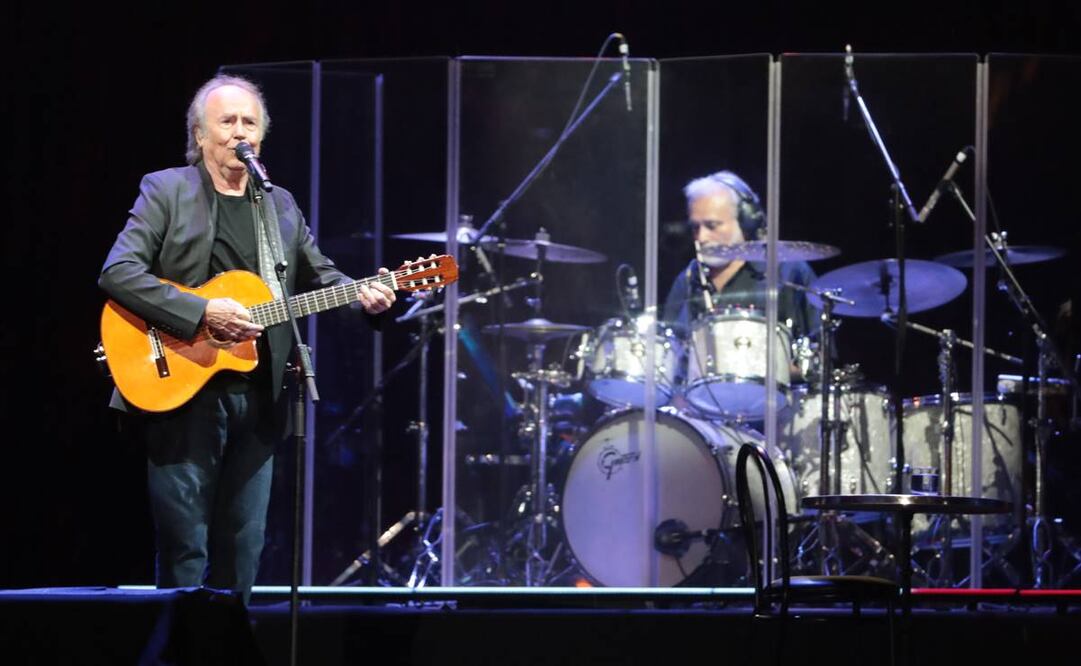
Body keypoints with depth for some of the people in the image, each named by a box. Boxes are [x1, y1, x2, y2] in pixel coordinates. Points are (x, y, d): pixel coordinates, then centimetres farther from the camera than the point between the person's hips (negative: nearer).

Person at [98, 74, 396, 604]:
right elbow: (117, 272, -11)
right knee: (185, 549, -4)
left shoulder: (280, 205, 16)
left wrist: (364, 297, -4)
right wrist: (201, 313, -19)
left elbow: (320, 276, 18)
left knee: (241, 553, 8)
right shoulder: (166, 191, -1)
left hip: (258, 397, 5)